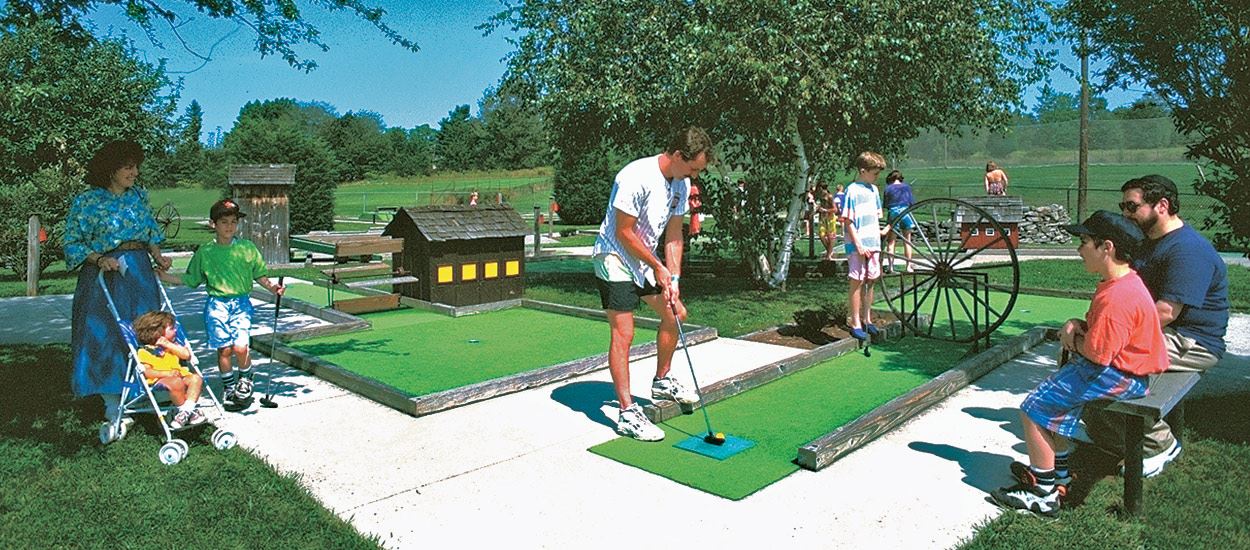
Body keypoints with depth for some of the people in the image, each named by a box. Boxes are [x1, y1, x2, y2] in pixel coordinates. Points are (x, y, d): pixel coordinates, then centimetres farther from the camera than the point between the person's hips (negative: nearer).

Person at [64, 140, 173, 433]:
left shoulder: (139, 196, 8)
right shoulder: (87, 201, -5)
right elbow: (72, 243, -3)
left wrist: (157, 255, -1)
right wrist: (99, 259, -18)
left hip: (139, 270, 5)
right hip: (104, 274, -4)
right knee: (105, 333, -1)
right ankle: (113, 403, 7)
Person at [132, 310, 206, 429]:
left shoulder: (172, 345, 24)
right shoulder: (145, 351, 2)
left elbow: (187, 355, 7)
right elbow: (147, 372, -10)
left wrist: (169, 345, 1)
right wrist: (167, 373, -22)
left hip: (180, 376, 6)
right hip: (158, 380, -6)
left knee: (196, 378, -23)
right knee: (176, 383, -37)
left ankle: (186, 411, -31)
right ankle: (191, 411, -24)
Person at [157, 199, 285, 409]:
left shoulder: (247, 248, 2)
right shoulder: (205, 252, 3)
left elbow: (259, 274, 10)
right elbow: (190, 279, 12)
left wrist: (271, 287, -5)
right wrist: (165, 276, 3)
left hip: (241, 303, -1)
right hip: (216, 304, 1)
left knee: (240, 347, -11)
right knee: (224, 349, 1)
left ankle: (245, 379, 18)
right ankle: (228, 386, 22)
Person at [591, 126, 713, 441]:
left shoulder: (681, 184, 1)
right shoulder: (636, 177, -25)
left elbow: (674, 235, 5)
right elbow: (624, 233, -22)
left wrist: (673, 278, -4)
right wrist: (657, 267, -15)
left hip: (645, 261, 9)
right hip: (615, 259, -9)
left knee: (675, 314, 13)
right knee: (623, 333, -11)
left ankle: (661, 382, 33)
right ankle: (627, 414, -6)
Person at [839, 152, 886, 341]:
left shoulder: (873, 189, 12)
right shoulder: (852, 191, -10)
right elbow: (848, 221, -13)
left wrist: (878, 241, 12)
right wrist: (859, 245, -17)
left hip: (873, 244, 7)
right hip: (858, 245, -7)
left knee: (870, 281, 12)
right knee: (857, 282, -2)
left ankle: (867, 319, 23)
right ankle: (855, 324, 5)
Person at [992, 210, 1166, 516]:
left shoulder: (1116, 298, -28)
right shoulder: (1124, 282, 7)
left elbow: (1097, 354, -28)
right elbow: (1098, 325, 18)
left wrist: (1074, 341, -8)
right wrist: (1076, 325, -2)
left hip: (1115, 377, -11)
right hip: (1123, 368, 11)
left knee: (1034, 408, -10)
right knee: (1055, 396, 25)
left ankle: (1043, 494, 0)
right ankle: (1056, 471, 34)